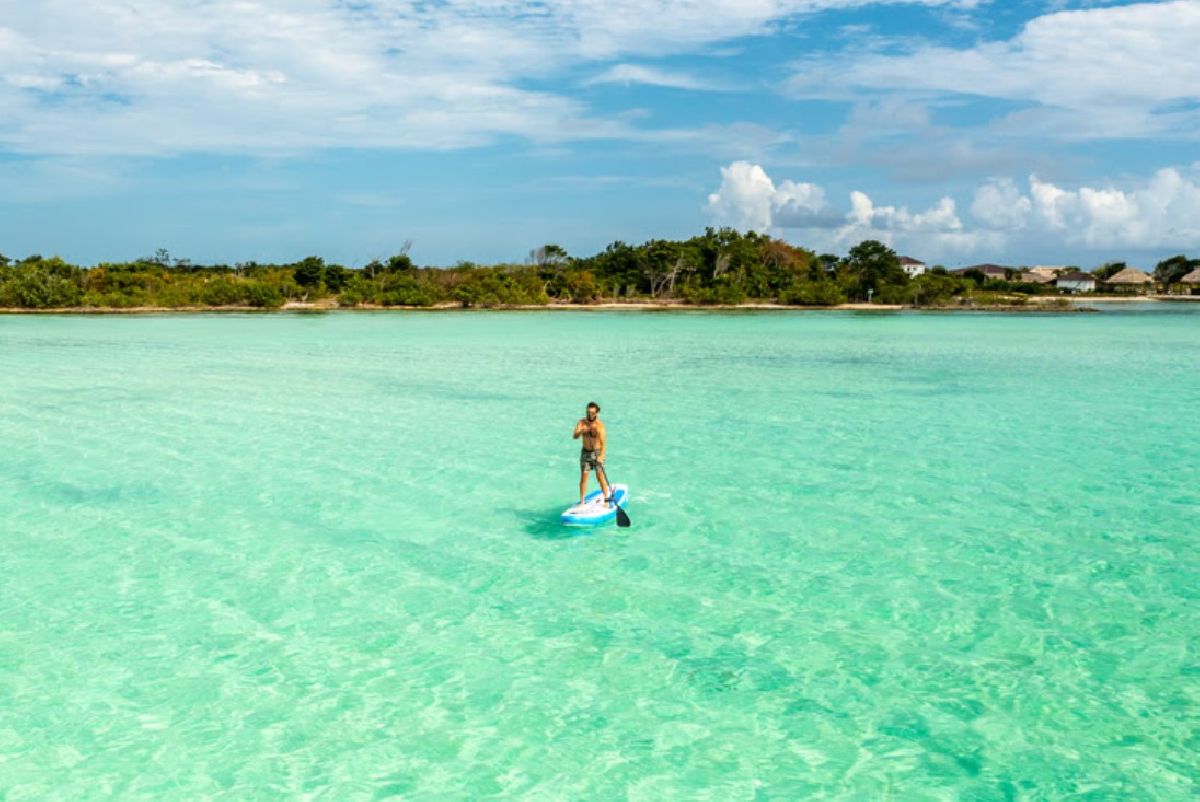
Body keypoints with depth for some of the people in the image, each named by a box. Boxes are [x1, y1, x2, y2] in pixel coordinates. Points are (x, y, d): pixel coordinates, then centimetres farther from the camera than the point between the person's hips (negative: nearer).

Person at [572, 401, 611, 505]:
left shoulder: (599, 424, -17)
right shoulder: (582, 422, -4)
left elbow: (603, 442, -24)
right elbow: (574, 437, -13)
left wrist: (601, 455, -37)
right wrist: (581, 431, -34)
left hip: (597, 452, -4)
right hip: (585, 452, 4)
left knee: (600, 477, -4)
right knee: (583, 478, 5)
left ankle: (607, 499, 8)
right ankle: (582, 502, 12)